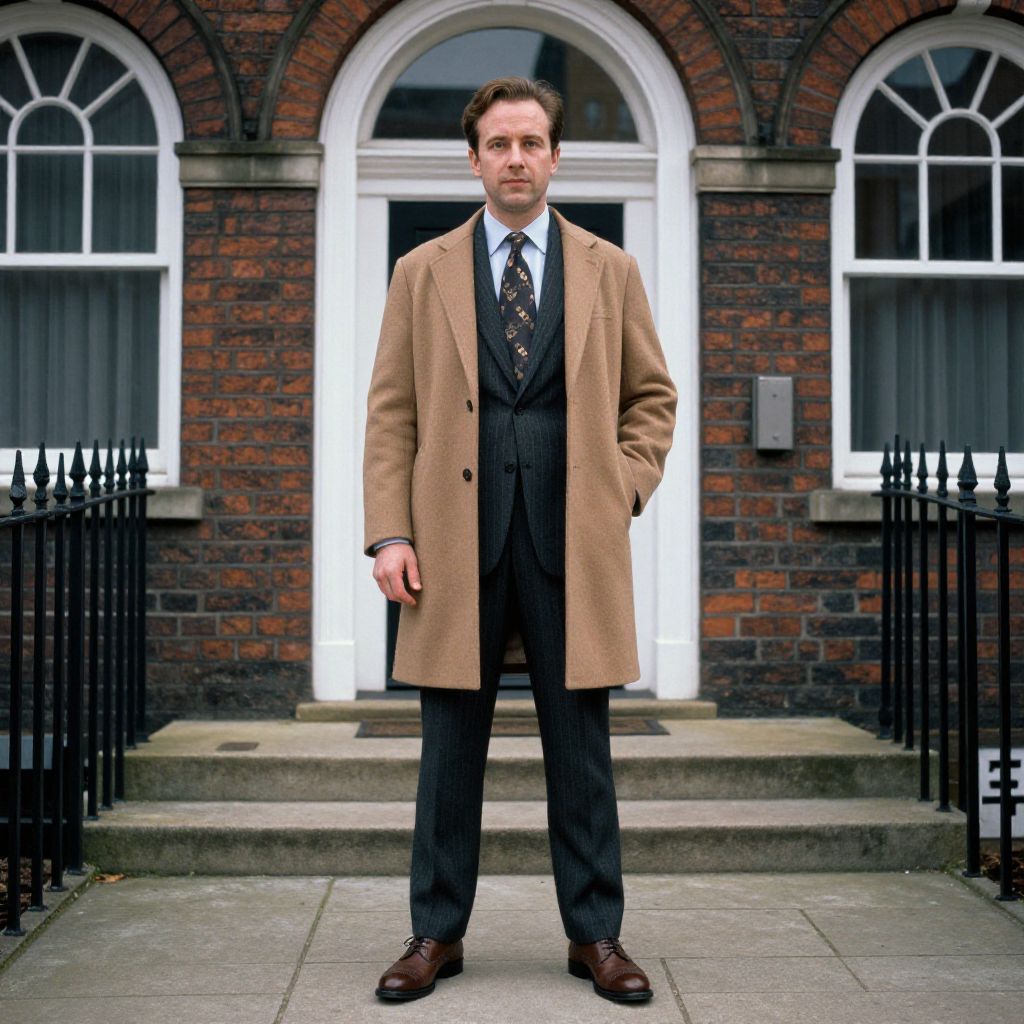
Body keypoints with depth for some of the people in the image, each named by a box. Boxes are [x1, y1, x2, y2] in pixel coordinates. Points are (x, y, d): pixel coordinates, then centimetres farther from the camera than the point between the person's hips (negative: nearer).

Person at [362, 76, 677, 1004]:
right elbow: (392, 413, 6)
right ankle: (438, 934, 17)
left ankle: (596, 934, 16)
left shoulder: (610, 271, 11)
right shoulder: (422, 273, 10)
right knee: (450, 744, 5)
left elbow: (652, 395, 16)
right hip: (455, 536, 0)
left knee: (580, 745, 5)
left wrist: (626, 487, 1)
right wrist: (389, 533, -4)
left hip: (572, 537, 0)